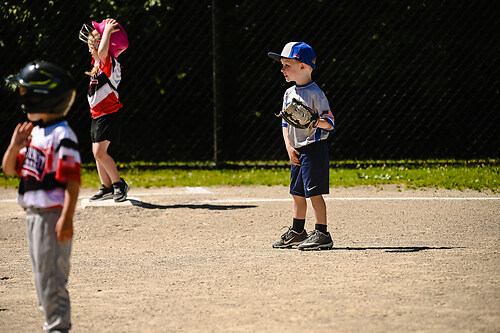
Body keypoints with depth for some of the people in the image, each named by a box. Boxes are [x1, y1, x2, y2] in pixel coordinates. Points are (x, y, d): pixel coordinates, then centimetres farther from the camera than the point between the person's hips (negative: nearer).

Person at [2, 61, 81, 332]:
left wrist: (67, 218, -24)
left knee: (51, 274, -8)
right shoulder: (31, 132, 12)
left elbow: (73, 180, -18)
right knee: (42, 274, 15)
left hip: (53, 215, -9)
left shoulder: (62, 136, -15)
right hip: (33, 213, 9)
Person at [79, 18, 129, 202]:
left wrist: (107, 31, -25)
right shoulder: (97, 63, 9)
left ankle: (119, 184, -6)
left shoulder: (109, 63, -17)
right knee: (98, 153, 11)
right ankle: (107, 188, 18)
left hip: (109, 114, -10)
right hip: (97, 114, 10)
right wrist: (105, 29, 13)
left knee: (100, 152, -16)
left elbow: (102, 50, -38)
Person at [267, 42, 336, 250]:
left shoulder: (315, 93, -13)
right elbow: (285, 123, 15)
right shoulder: (289, 93, 11)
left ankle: (322, 234, -4)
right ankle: (297, 232, 28)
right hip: (297, 150, 8)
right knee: (297, 192, 16)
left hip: (314, 148, -8)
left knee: (314, 192, -8)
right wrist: (289, 147, 3)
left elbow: (329, 123, -13)